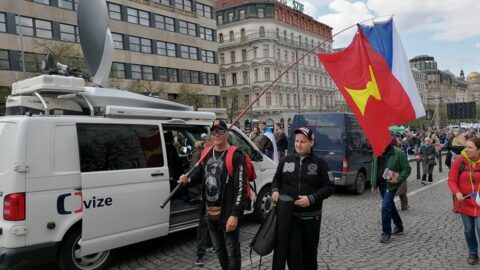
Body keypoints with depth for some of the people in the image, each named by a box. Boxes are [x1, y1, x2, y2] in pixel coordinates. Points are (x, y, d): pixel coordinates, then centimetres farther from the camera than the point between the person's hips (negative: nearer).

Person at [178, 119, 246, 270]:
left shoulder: (235, 156, -14)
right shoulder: (206, 154, 8)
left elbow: (240, 188, -19)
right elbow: (200, 173, 27)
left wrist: (235, 214, -24)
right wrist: (189, 179, 5)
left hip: (227, 213, -7)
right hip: (210, 213, 7)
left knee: (232, 252, 4)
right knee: (219, 250, 22)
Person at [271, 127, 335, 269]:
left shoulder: (319, 163, -2)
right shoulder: (286, 160, 5)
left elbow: (329, 187, -4)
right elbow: (277, 179, 17)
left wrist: (311, 199, -17)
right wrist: (275, 191, -5)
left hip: (311, 216, -1)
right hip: (289, 215, 1)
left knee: (310, 251, 15)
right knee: (293, 251, -3)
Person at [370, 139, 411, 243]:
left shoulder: (398, 153, -12)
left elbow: (407, 169, -7)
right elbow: (374, 169, 13)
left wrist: (398, 179, -18)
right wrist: (374, 184, 10)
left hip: (391, 184, -7)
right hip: (381, 184, 7)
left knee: (386, 206, -13)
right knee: (390, 205, 18)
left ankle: (386, 232, 0)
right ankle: (399, 227, 36)